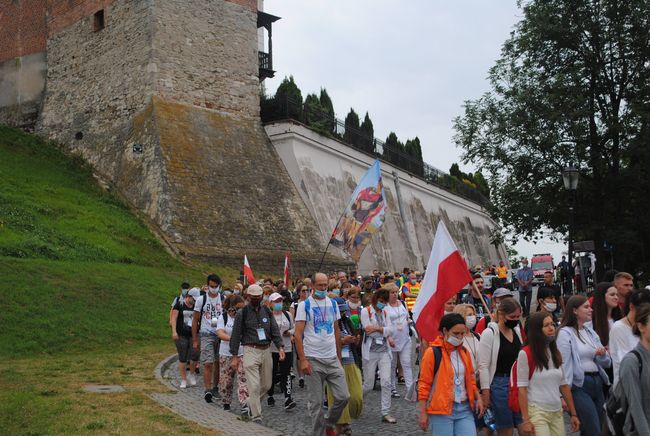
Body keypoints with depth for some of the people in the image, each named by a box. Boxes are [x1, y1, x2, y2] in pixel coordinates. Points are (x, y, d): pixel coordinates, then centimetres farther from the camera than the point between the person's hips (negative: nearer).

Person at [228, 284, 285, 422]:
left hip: (266, 350, 5)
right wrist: (234, 356, -3)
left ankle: (253, 403, 37)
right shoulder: (242, 313, -2)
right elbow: (235, 335, 0)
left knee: (266, 384, 12)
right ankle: (256, 417, -1)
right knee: (254, 386, -8)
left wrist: (280, 347, -7)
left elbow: (275, 330, 7)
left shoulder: (267, 311, 10)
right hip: (251, 351, -4)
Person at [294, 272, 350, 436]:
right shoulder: (304, 305, -5)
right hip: (313, 360, -4)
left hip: (333, 359, 4)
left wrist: (339, 356, 14)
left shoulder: (333, 304, 10)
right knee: (316, 402, 2)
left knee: (343, 397, 1)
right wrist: (303, 360, -16)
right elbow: (298, 334, -9)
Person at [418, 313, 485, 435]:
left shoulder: (464, 352, 11)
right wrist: (423, 412, -8)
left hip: (464, 409, 5)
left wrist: (478, 398, 7)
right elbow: (424, 384, -7)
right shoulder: (433, 352, -8)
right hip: (441, 411, -5)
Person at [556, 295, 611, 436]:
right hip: (579, 385, -7)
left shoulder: (591, 332, 14)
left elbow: (607, 363, 17)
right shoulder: (565, 333, -7)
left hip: (597, 383, 7)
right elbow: (563, 364, -13)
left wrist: (602, 355, -6)